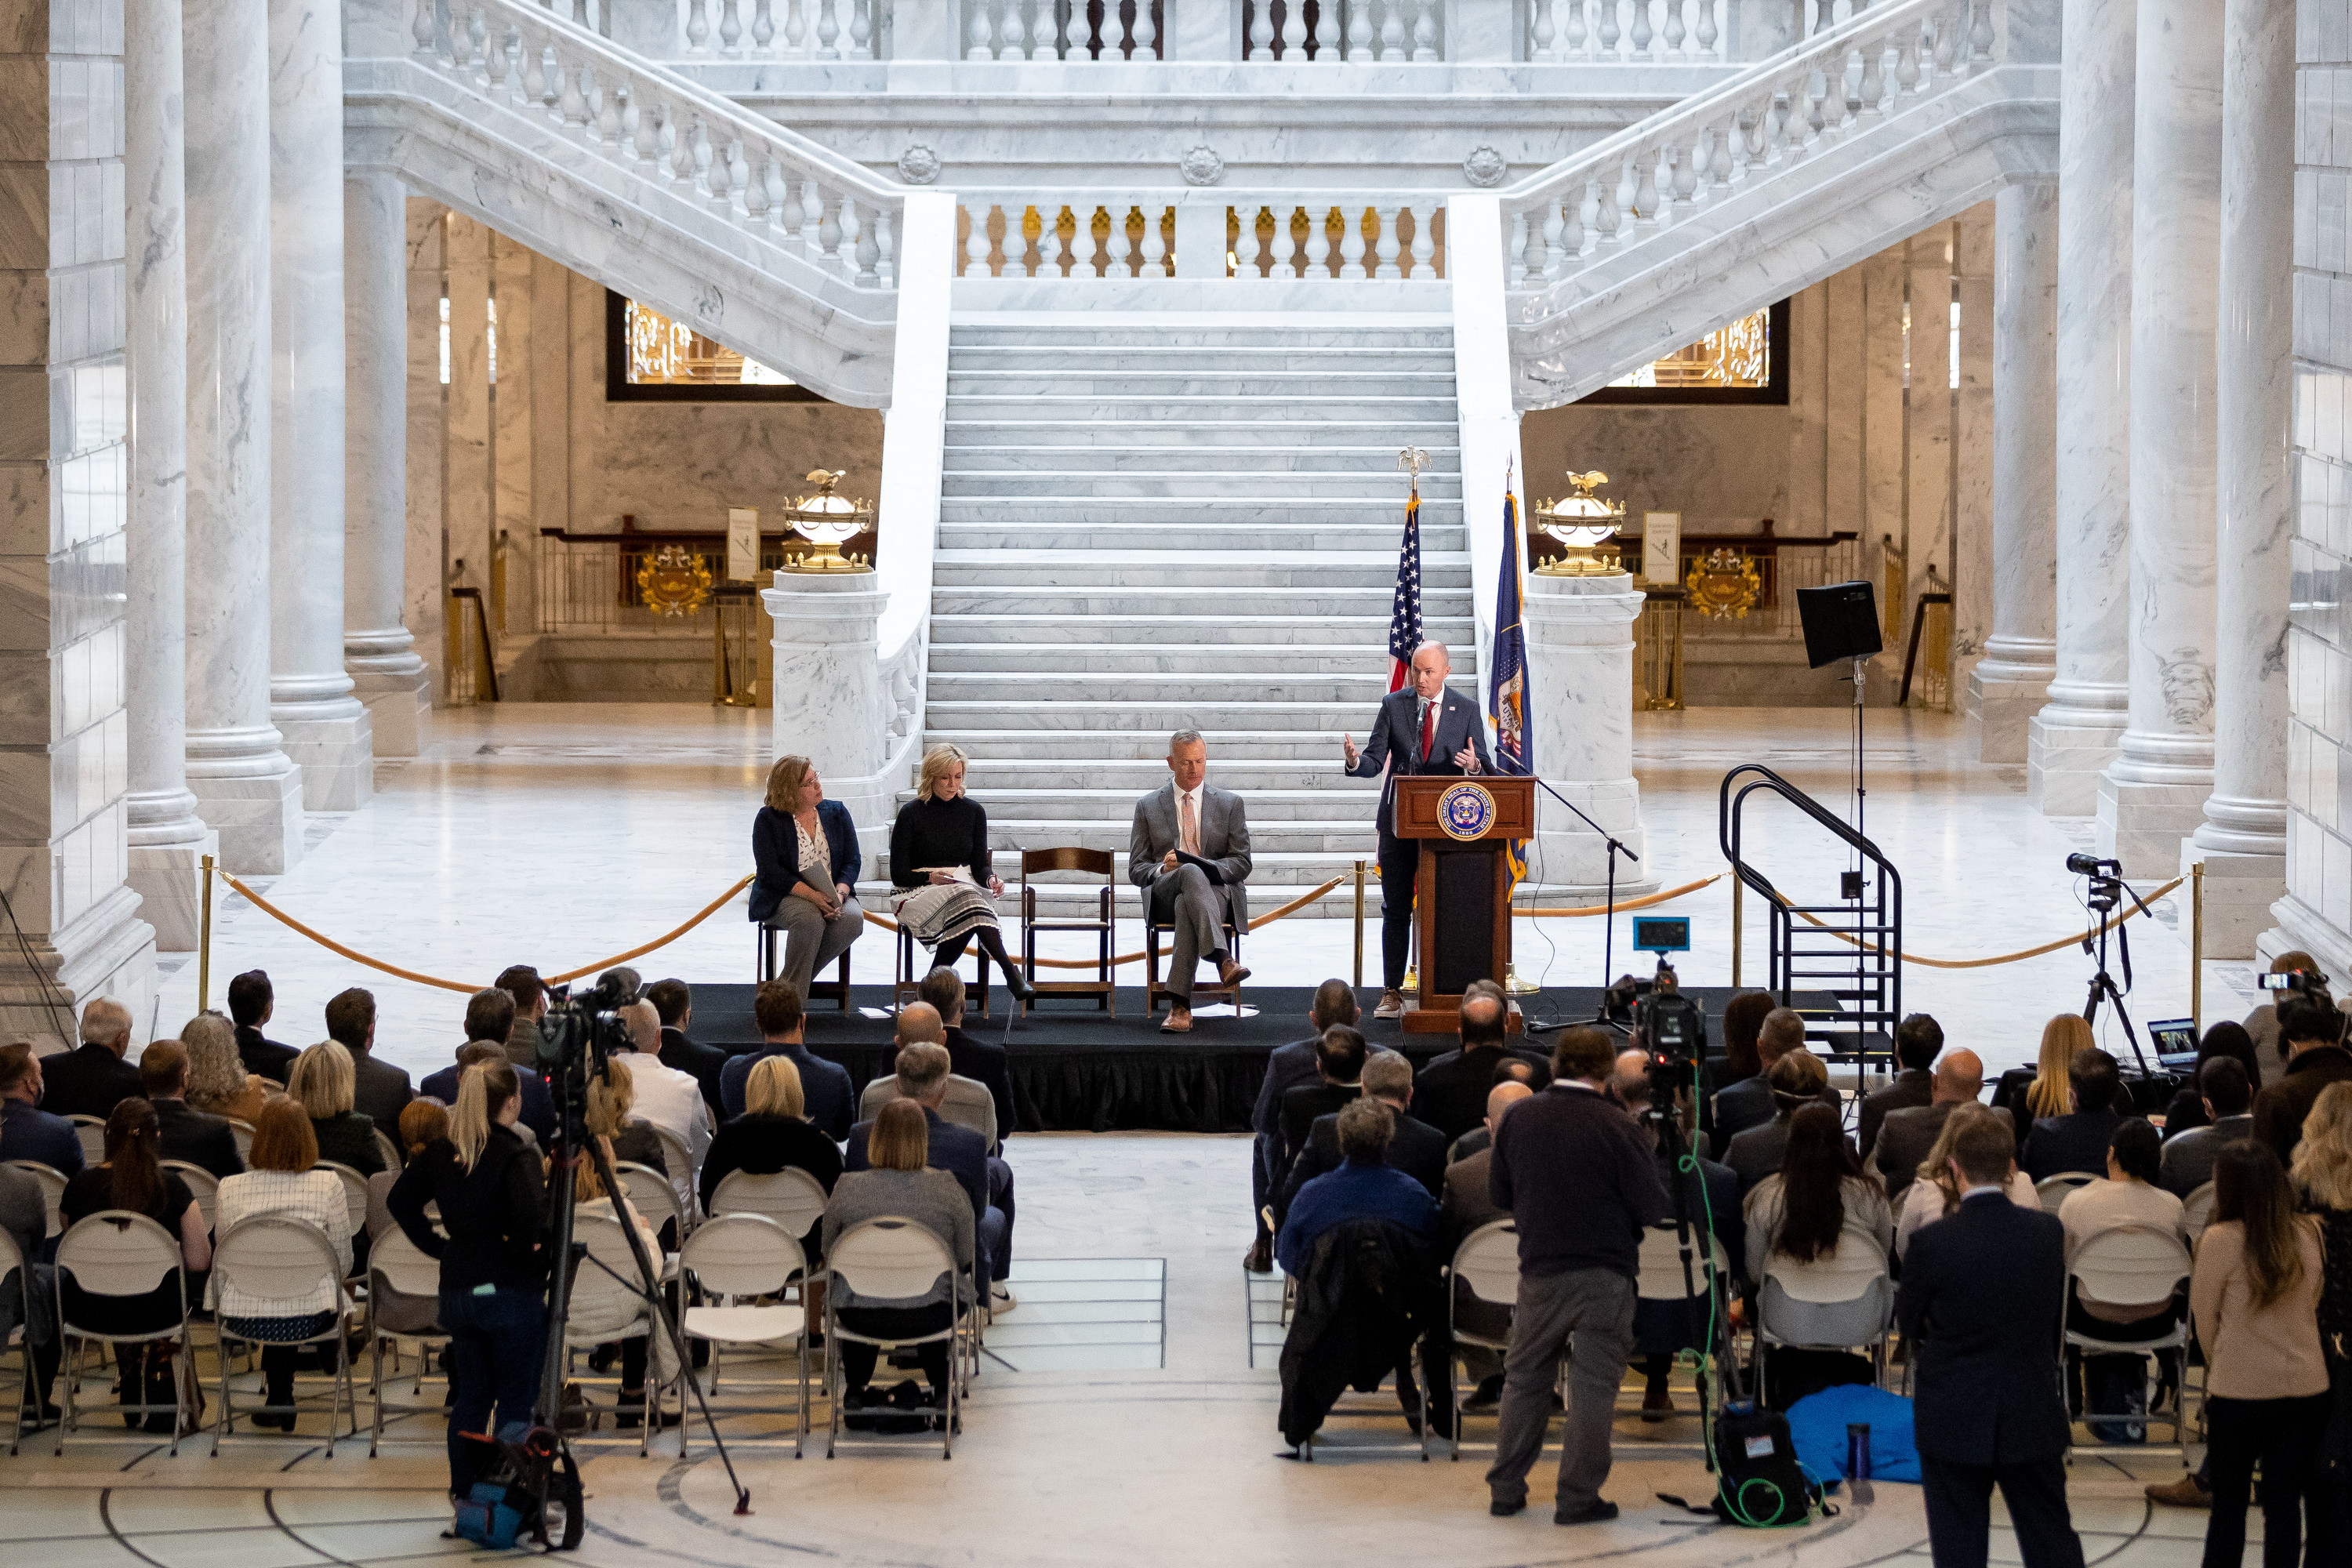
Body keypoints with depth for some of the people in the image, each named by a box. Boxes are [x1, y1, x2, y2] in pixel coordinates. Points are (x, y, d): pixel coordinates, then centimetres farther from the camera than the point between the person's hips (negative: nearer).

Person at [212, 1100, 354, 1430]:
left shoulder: (229, 1189, -2)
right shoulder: (328, 1186, -7)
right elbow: (343, 1263, 3)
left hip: (243, 1319, 2)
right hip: (307, 1319, -2)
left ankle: (276, 1396, 42)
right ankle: (279, 1397, 44)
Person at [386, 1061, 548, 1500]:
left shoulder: (440, 1153, 4)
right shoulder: (515, 1158, -16)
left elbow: (400, 1201, 12)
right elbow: (531, 1213, -31)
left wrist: (437, 1246, 12)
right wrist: (524, 1250, -12)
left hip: (457, 1289, 6)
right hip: (511, 1291, -6)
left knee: (470, 1397, 16)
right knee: (515, 1401, 3)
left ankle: (464, 1494, 20)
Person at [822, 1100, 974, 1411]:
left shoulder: (847, 1188, -10)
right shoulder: (946, 1187, -11)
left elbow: (828, 1249, 6)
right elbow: (966, 1257, 0)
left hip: (860, 1317, 0)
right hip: (928, 1317, 0)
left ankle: (855, 1389, 45)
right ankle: (941, 1389, 41)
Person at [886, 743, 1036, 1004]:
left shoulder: (973, 811, 12)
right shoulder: (911, 813, 1)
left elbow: (979, 865, 12)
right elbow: (899, 875, 0)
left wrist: (991, 879, -11)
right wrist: (932, 877, -15)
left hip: (964, 886, 3)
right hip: (919, 892, -3)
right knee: (965, 897, -38)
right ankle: (1010, 973, -49)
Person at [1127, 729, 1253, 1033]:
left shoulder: (1230, 803, 15)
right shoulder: (1148, 806, 16)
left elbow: (1241, 863, 8)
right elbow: (1136, 870, 12)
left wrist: (1210, 867, -14)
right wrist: (1162, 869, -13)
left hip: (1218, 891, 0)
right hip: (1163, 894, 0)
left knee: (1186, 908, -40)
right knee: (1190, 873, -40)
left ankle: (1180, 1006, -50)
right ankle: (1223, 960, -59)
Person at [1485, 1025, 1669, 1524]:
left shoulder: (1518, 1118, -4)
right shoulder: (1618, 1128, -16)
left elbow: (1499, 1193, 8)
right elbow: (1654, 1209, -12)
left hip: (1539, 1271, 3)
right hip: (1605, 1273, -3)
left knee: (1524, 1377, 16)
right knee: (1592, 1384, 4)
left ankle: (1506, 1489, 19)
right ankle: (1577, 1497, 6)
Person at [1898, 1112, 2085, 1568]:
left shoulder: (1931, 1244, -16)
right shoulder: (2048, 1232, -7)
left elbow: (1908, 1325, -1)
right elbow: (2056, 1311, 6)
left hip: (1954, 1423, -3)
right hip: (2033, 1420, 3)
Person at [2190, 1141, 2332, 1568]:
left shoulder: (2220, 1240, -14)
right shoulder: (2308, 1234, -1)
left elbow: (2203, 1317, -4)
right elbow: (2312, 1307, 11)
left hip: (2239, 1390, -3)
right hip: (2307, 1387, 3)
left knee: (2229, 1501, 10)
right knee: (2285, 1502, 9)